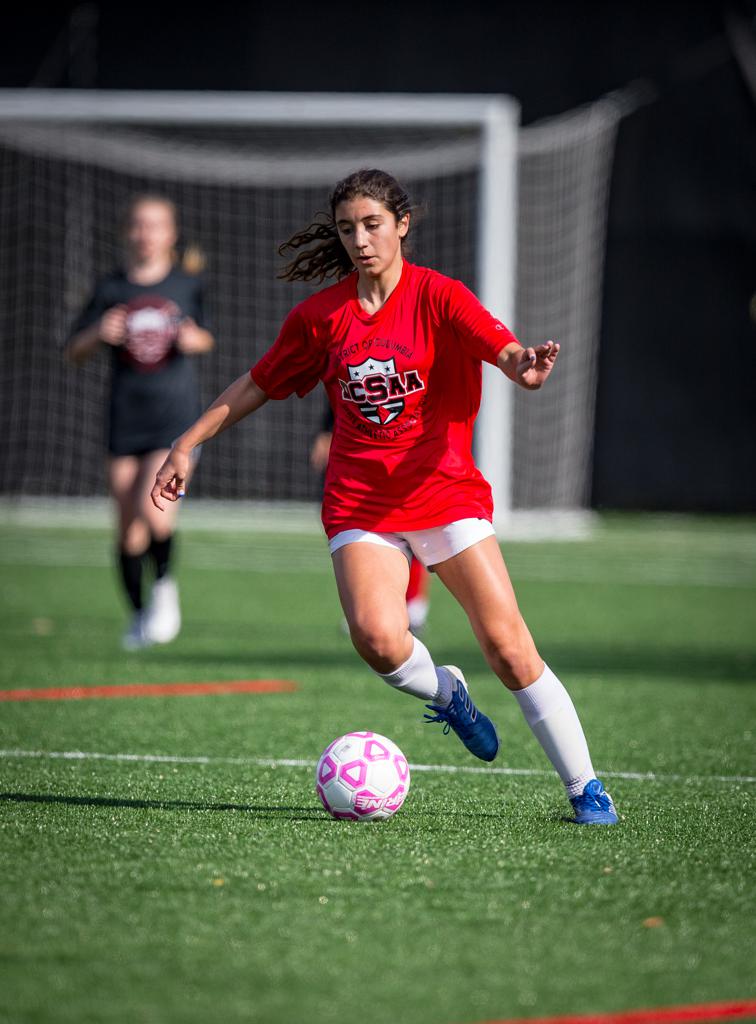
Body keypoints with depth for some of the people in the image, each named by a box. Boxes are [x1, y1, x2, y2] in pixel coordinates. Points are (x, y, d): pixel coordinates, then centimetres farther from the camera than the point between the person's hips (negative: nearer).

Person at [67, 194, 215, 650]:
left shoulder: (188, 284, 2)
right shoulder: (111, 288, 4)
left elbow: (206, 337, 15)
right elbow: (74, 352, 4)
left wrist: (195, 338, -9)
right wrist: (98, 334, -17)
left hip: (177, 418, -2)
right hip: (125, 420, 2)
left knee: (152, 506, -23)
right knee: (129, 527, 6)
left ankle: (166, 588, -2)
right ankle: (138, 617, 21)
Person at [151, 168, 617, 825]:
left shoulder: (437, 297, -4)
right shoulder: (320, 316, 6)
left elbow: (500, 347, -22)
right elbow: (258, 385, 18)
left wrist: (524, 366, -45)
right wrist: (188, 445, 16)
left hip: (445, 493, -2)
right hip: (360, 505, 2)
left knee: (508, 646, -10)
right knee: (377, 638, -25)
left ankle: (585, 788, 3)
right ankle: (445, 694, 9)